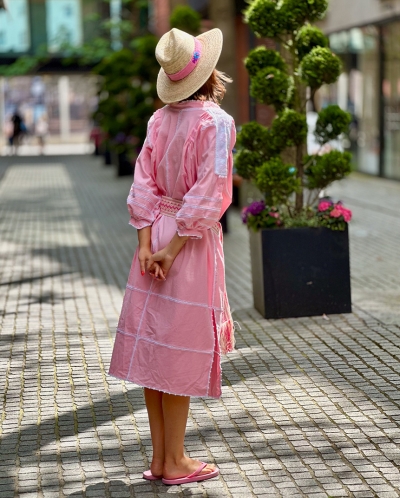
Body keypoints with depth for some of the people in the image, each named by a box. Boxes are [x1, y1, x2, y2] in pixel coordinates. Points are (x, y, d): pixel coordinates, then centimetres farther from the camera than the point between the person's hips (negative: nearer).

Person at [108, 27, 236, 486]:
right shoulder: (216, 122, -12)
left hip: (156, 232, 6)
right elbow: (208, 194, -17)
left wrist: (147, 242, -3)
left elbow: (144, 184, 1)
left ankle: (159, 457, 17)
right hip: (193, 242, -6)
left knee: (154, 345, 9)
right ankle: (175, 462, 11)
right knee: (180, 352, 1)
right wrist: (173, 249, -14)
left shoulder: (159, 120, 5)